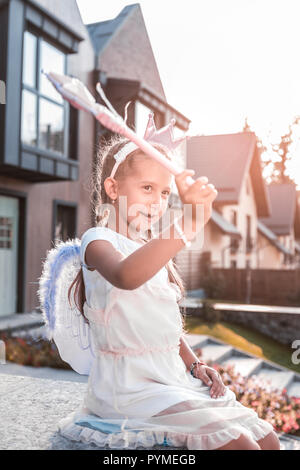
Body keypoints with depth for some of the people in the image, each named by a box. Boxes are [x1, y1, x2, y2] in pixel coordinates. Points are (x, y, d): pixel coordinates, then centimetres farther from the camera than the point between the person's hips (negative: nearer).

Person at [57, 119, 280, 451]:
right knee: (240, 444, -18)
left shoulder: (155, 250, 15)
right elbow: (125, 277, -37)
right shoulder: (98, 241, -10)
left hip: (175, 378, 8)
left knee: (268, 440, 5)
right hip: (131, 383, -8)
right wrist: (189, 223, -43)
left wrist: (194, 364, 7)